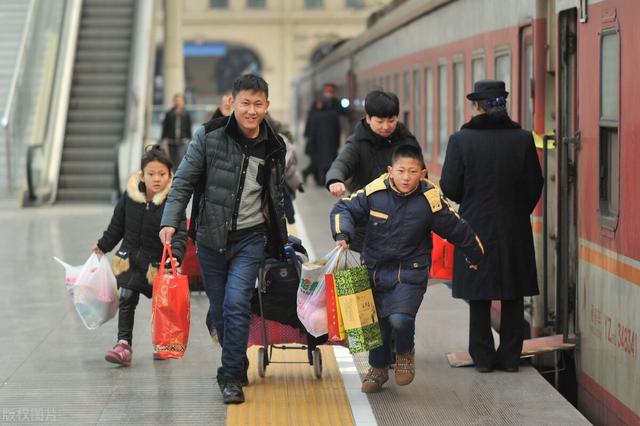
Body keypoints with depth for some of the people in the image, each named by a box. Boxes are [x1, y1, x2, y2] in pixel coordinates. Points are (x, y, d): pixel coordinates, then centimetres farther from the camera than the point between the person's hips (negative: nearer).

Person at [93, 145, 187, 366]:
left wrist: (175, 256, -39)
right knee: (127, 298, -6)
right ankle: (124, 344, -1)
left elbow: (180, 234, -22)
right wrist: (103, 246, 20)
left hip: (157, 262, -2)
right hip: (130, 257, 2)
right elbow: (117, 225, 10)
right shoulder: (130, 195, -6)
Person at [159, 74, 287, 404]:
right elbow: (184, 181, -4)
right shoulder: (209, 136, -8)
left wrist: (280, 239, 19)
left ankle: (231, 377, -8)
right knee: (218, 309, 9)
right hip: (211, 237, 0)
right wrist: (170, 221, -14)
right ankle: (238, 364, 32)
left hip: (250, 237, 0)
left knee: (236, 303, -16)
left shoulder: (274, 147, 1)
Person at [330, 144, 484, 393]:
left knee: (400, 318, -22)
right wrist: (342, 235, -20)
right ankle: (378, 368, 40)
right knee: (376, 321, 14)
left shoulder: (430, 201, -14)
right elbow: (344, 209, -1)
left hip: (410, 272, -3)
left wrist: (476, 257, 13)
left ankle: (405, 353, 12)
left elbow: (457, 230, 0)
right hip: (375, 268, 3)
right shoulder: (375, 192, -11)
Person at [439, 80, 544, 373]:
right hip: (515, 230, 1)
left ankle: (483, 357, 13)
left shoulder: (460, 140, -10)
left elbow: (449, 187, -7)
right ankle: (510, 356, 13)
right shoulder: (522, 139, -5)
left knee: (479, 297, 8)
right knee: (513, 298, 10)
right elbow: (534, 185, 0)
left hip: (476, 227, -1)